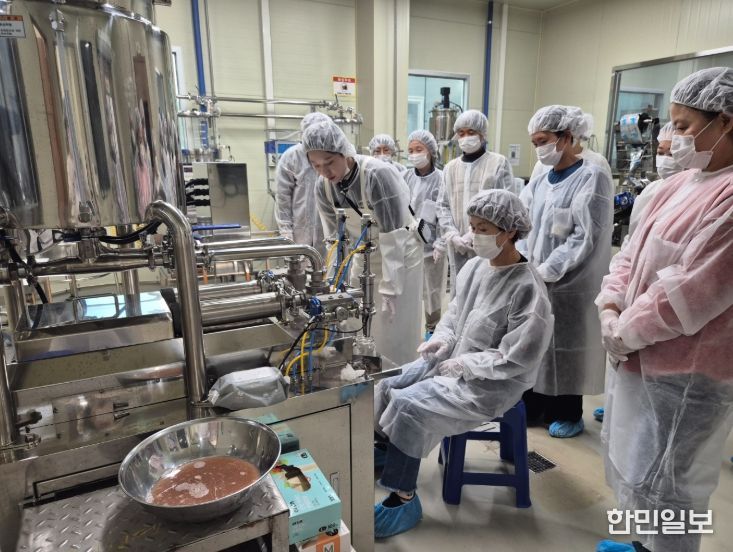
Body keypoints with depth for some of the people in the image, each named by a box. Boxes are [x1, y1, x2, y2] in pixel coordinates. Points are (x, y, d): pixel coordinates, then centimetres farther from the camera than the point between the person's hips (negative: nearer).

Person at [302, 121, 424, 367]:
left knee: (395, 333, 2)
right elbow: (336, 238, -3)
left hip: (399, 257, -5)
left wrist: (389, 289, -27)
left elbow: (393, 237, -27)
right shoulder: (323, 187, -11)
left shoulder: (378, 175, -29)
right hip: (363, 259, 5)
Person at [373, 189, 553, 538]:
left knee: (408, 406, -19)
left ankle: (403, 499, -1)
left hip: (492, 383, -8)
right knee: (386, 386, 0)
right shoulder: (475, 266, 1)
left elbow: (516, 359, -23)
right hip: (454, 361, 8)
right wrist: (442, 339, -4)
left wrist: (463, 364, -17)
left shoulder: (527, 288, -23)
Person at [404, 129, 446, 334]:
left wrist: (440, 243, -12)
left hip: (430, 244, -3)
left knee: (432, 290, 10)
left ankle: (432, 328, 27)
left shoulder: (440, 179, -8)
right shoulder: (407, 177, 5)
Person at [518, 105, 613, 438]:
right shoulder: (539, 181, 9)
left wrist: (549, 270, -18)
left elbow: (585, 236, -15)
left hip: (570, 283, -5)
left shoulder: (592, 178, -9)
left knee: (565, 346, 7)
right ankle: (535, 406, 29)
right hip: (534, 281, 6)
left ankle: (568, 414, 26)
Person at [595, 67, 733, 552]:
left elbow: (692, 292, -24)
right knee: (628, 462, 23)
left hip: (686, 368, -9)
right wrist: (611, 308, -4)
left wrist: (626, 331, -12)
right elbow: (634, 251, 10)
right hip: (640, 353, 9)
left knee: (659, 483, 5)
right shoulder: (681, 184, 9)